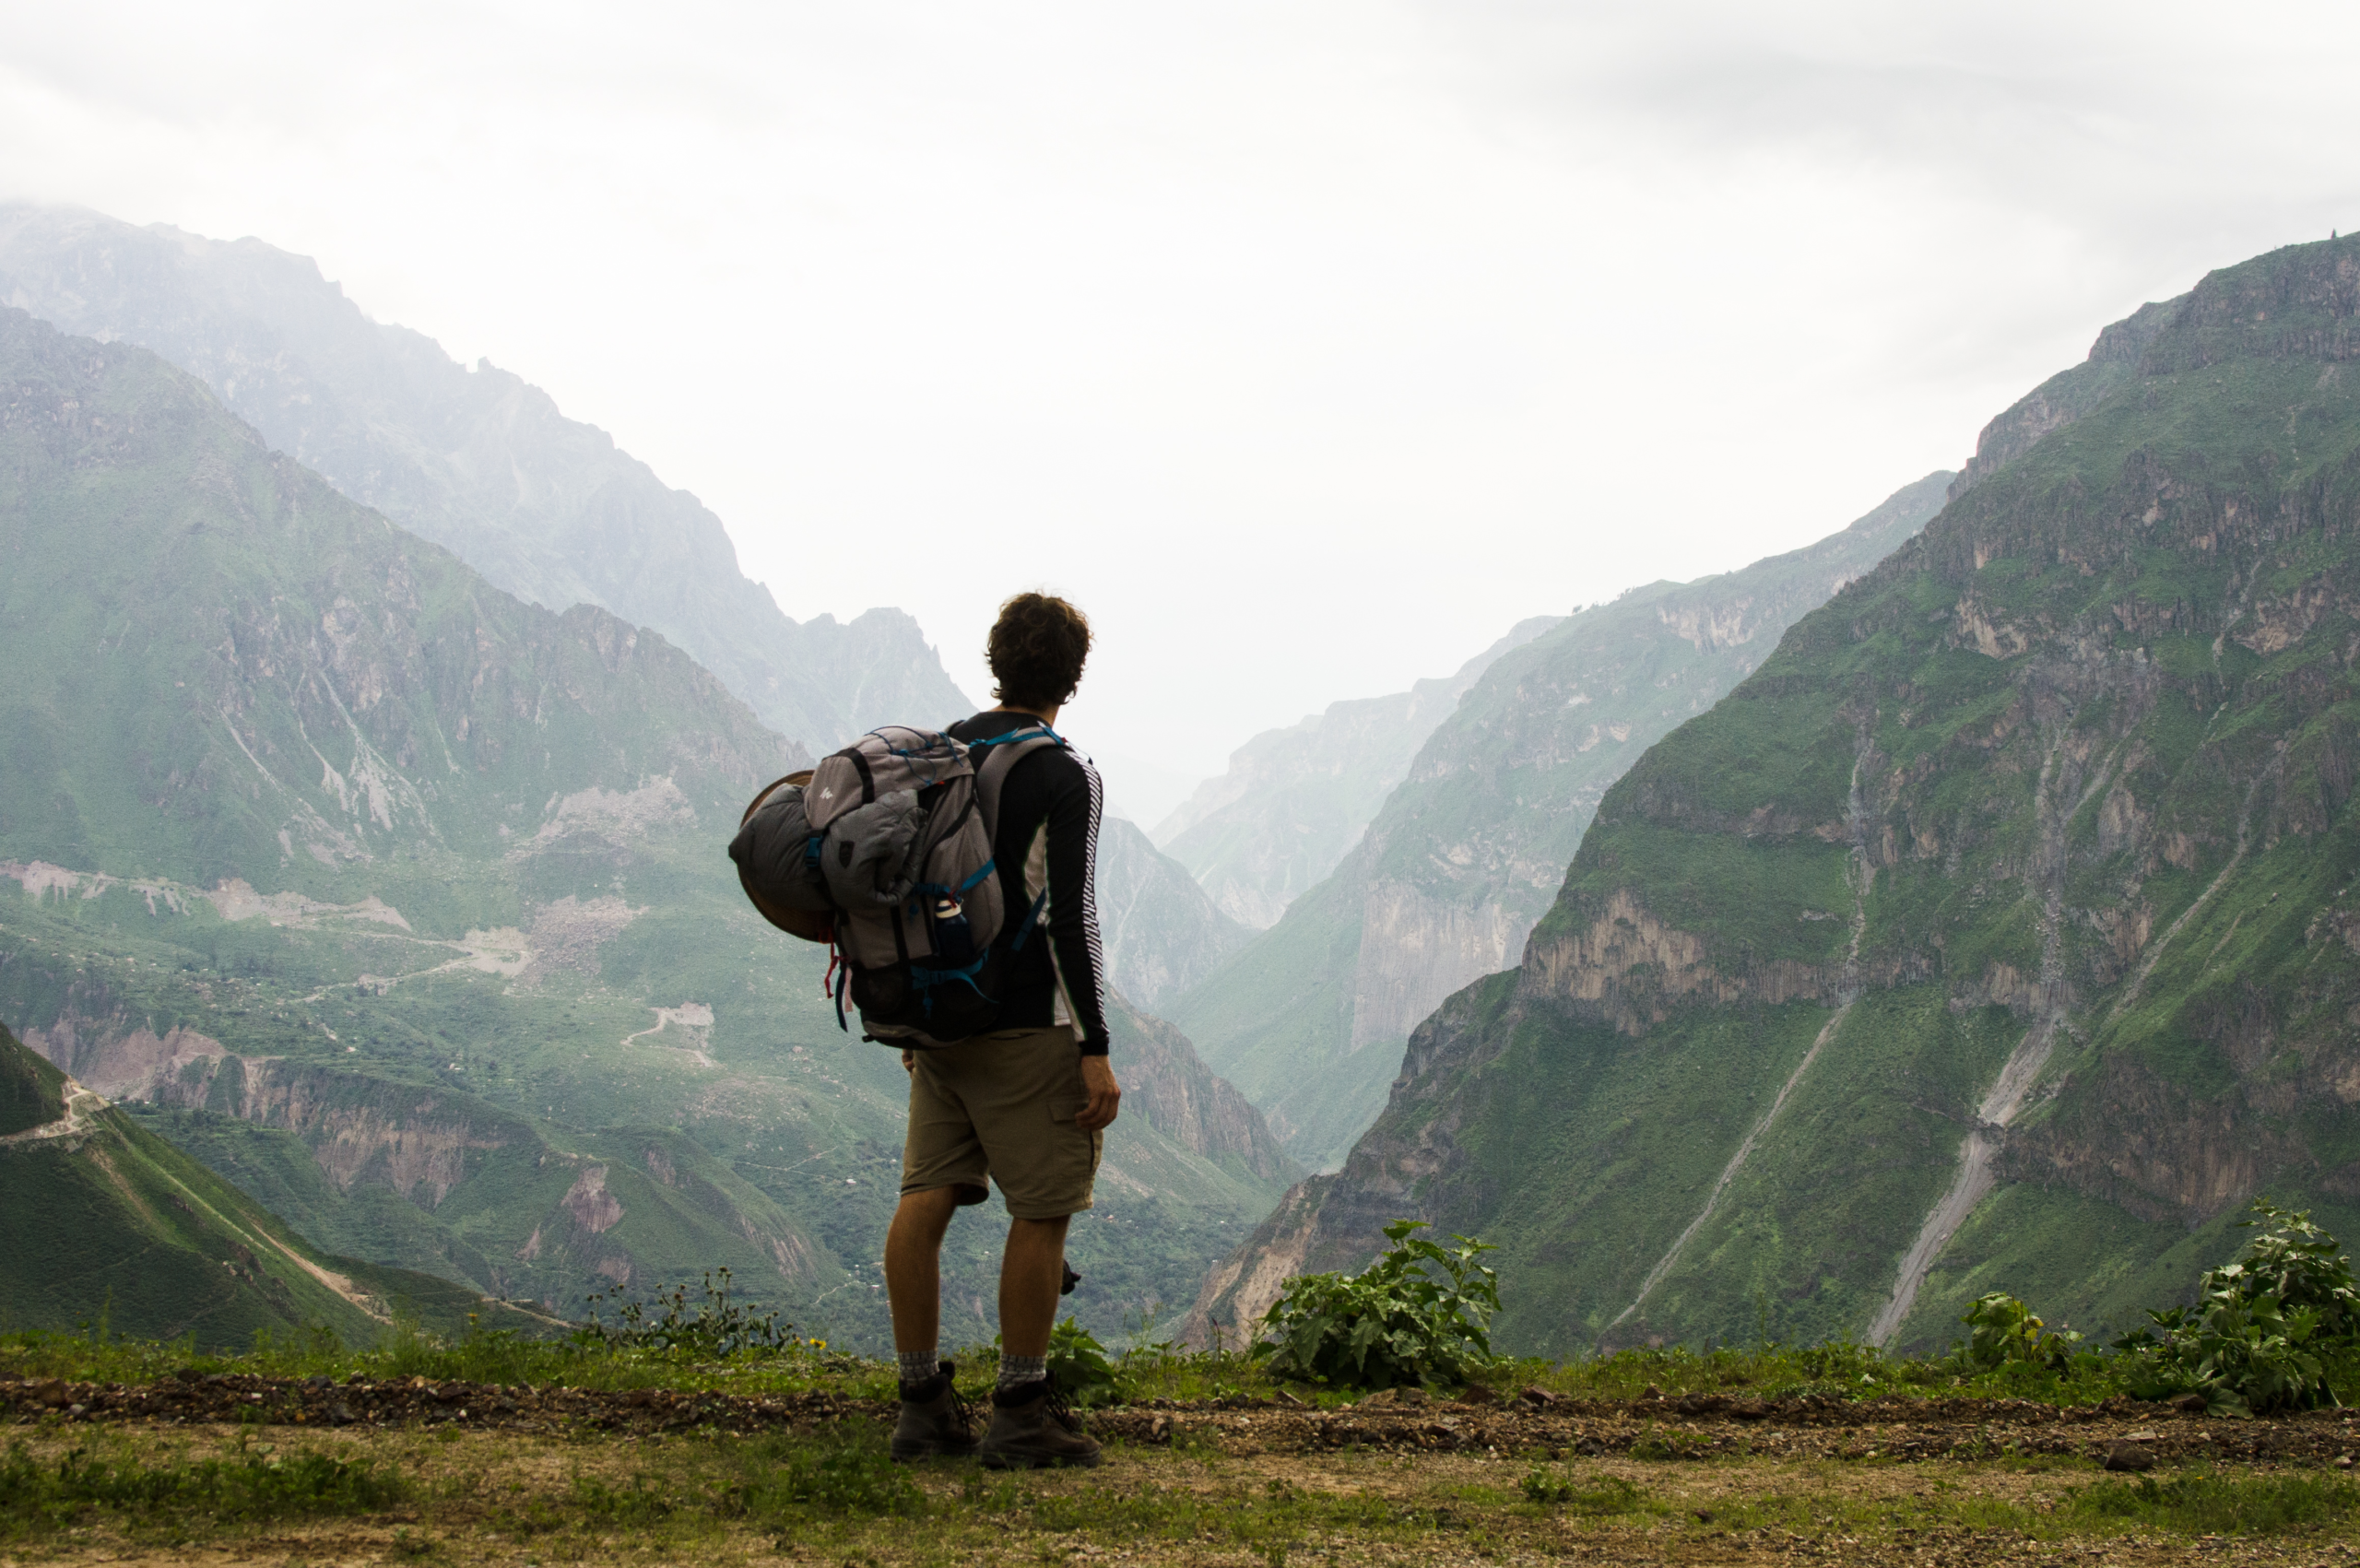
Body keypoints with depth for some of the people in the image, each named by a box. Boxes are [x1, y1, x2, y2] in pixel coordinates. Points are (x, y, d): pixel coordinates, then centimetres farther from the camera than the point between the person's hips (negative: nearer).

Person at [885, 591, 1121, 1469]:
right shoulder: (1065, 778, -10)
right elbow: (1070, 917, -16)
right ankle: (1020, 1415, 2)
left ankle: (923, 1405, 11)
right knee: (1042, 1212, 0)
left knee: (926, 1197, 7)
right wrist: (1096, 1049, -13)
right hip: (1027, 1030, -7)